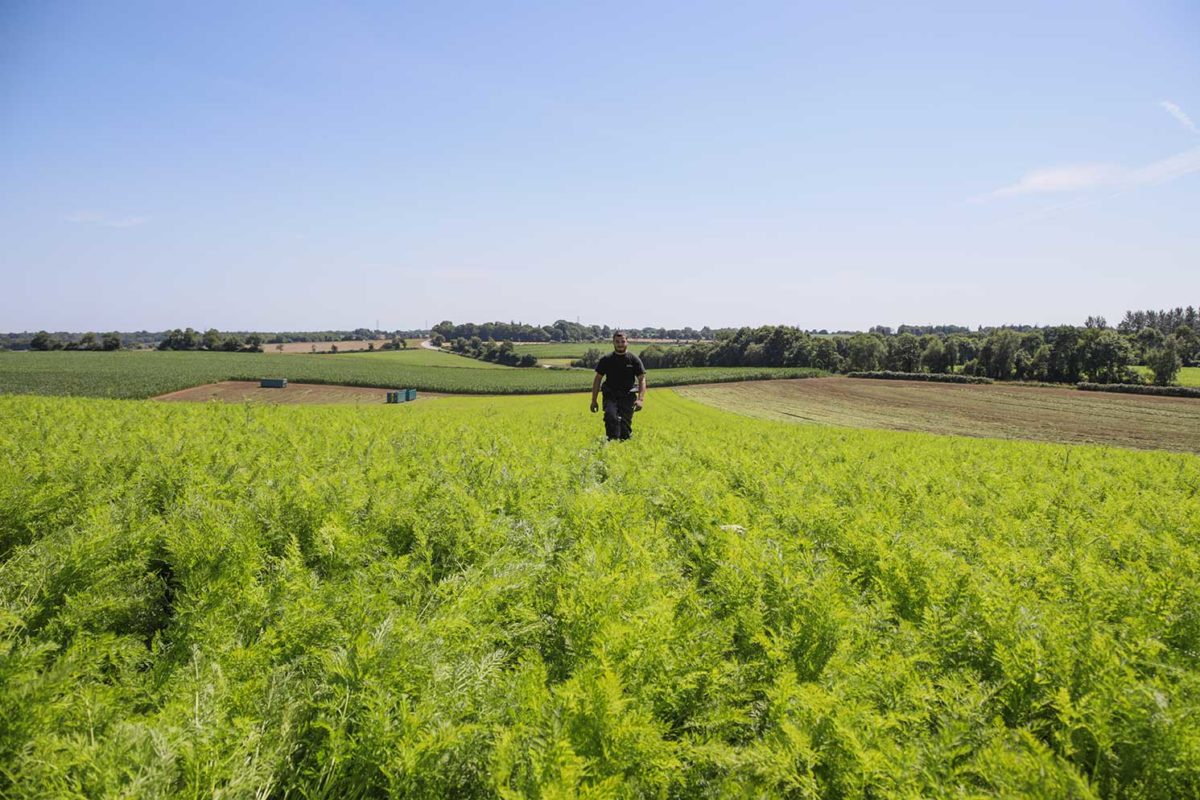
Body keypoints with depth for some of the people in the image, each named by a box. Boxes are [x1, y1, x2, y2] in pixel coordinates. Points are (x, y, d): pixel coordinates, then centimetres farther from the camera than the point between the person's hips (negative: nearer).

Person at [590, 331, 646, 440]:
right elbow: (597, 379, 10)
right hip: (611, 396, 0)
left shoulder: (634, 360, 2)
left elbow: (642, 379, 0)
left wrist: (640, 399, -15)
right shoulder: (606, 360, 4)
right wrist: (594, 400, 5)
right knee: (611, 416, -26)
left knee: (625, 423, -3)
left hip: (627, 397, 0)